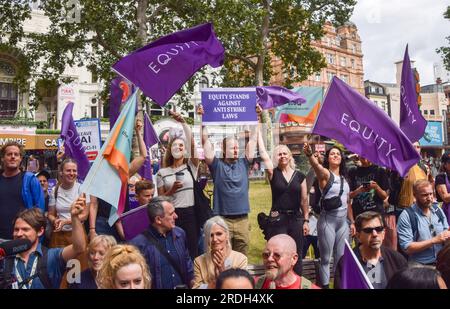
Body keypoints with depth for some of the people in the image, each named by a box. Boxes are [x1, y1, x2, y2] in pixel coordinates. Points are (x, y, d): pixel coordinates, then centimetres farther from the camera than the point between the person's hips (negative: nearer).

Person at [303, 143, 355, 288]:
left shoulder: (344, 178, 12)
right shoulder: (325, 174, -8)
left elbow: (347, 202, 18)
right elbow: (316, 166, -32)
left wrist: (352, 222, 16)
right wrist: (309, 154, -53)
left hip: (343, 221, 6)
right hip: (327, 220, -6)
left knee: (341, 258, 14)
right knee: (326, 258, 1)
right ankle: (325, 286, 11)